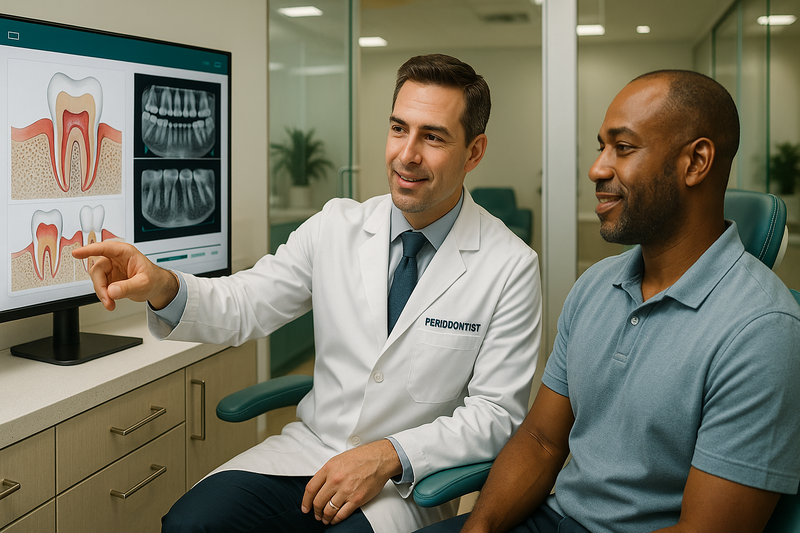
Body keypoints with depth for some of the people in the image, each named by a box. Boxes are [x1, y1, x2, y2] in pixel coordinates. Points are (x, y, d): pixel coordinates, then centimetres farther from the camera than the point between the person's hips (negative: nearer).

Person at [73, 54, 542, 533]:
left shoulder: (511, 267, -9)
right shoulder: (336, 226, 1)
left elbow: (496, 413, -8)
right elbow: (242, 306, -1)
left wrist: (389, 456, -20)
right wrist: (163, 287, -21)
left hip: (408, 479, -2)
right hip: (309, 449, 3)